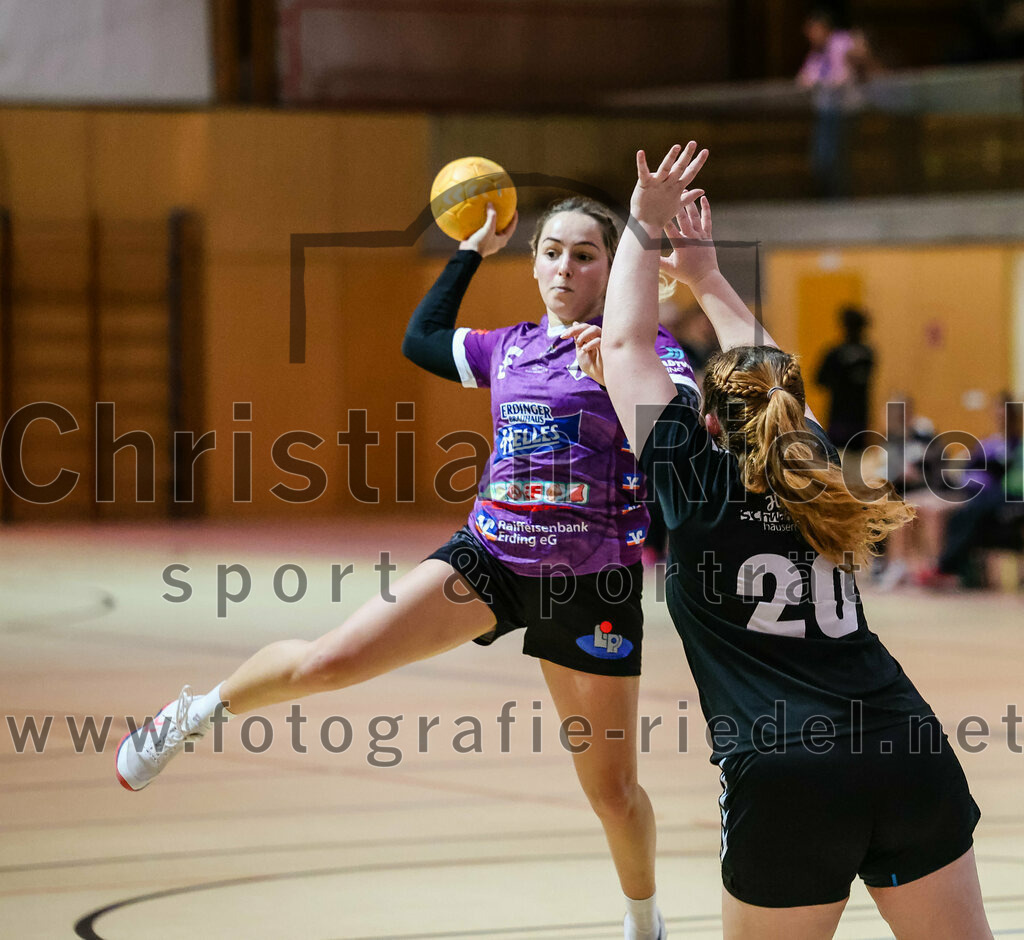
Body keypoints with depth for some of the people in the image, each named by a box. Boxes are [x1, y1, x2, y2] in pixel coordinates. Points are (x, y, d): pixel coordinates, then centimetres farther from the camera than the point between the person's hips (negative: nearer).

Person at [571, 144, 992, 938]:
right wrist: (706, 276, 46)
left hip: (787, 782, -5)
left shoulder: (698, 479, 5)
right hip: (912, 755, 5)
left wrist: (645, 228, 24)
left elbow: (624, 345, 14)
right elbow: (770, 372, 38)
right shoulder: (811, 470, 17)